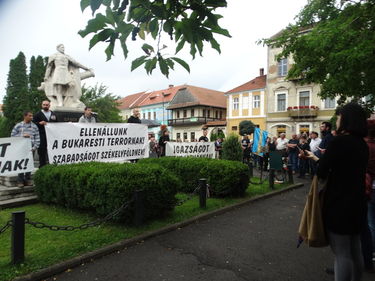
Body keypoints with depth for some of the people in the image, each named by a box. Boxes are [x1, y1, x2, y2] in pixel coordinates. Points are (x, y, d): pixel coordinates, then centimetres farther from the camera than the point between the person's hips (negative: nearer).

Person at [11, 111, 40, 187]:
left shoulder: (34, 126, 8)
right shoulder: (18, 125, 5)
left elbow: (37, 138, 5)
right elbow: (12, 135, 5)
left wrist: (35, 147, -4)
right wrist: (22, 135, -8)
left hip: (31, 148, 1)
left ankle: (28, 179, 15)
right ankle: (20, 181, 7)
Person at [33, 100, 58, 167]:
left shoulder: (53, 114, 16)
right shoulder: (38, 115, 6)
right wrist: (39, 123, -16)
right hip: (42, 136, -2)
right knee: (42, 151, -1)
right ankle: (42, 166, 6)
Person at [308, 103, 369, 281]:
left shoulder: (339, 141, -18)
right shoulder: (362, 144, 6)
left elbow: (321, 173, -16)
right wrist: (319, 159, 18)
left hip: (339, 204, -8)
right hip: (357, 203, 8)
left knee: (341, 253, 2)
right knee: (355, 250, 21)